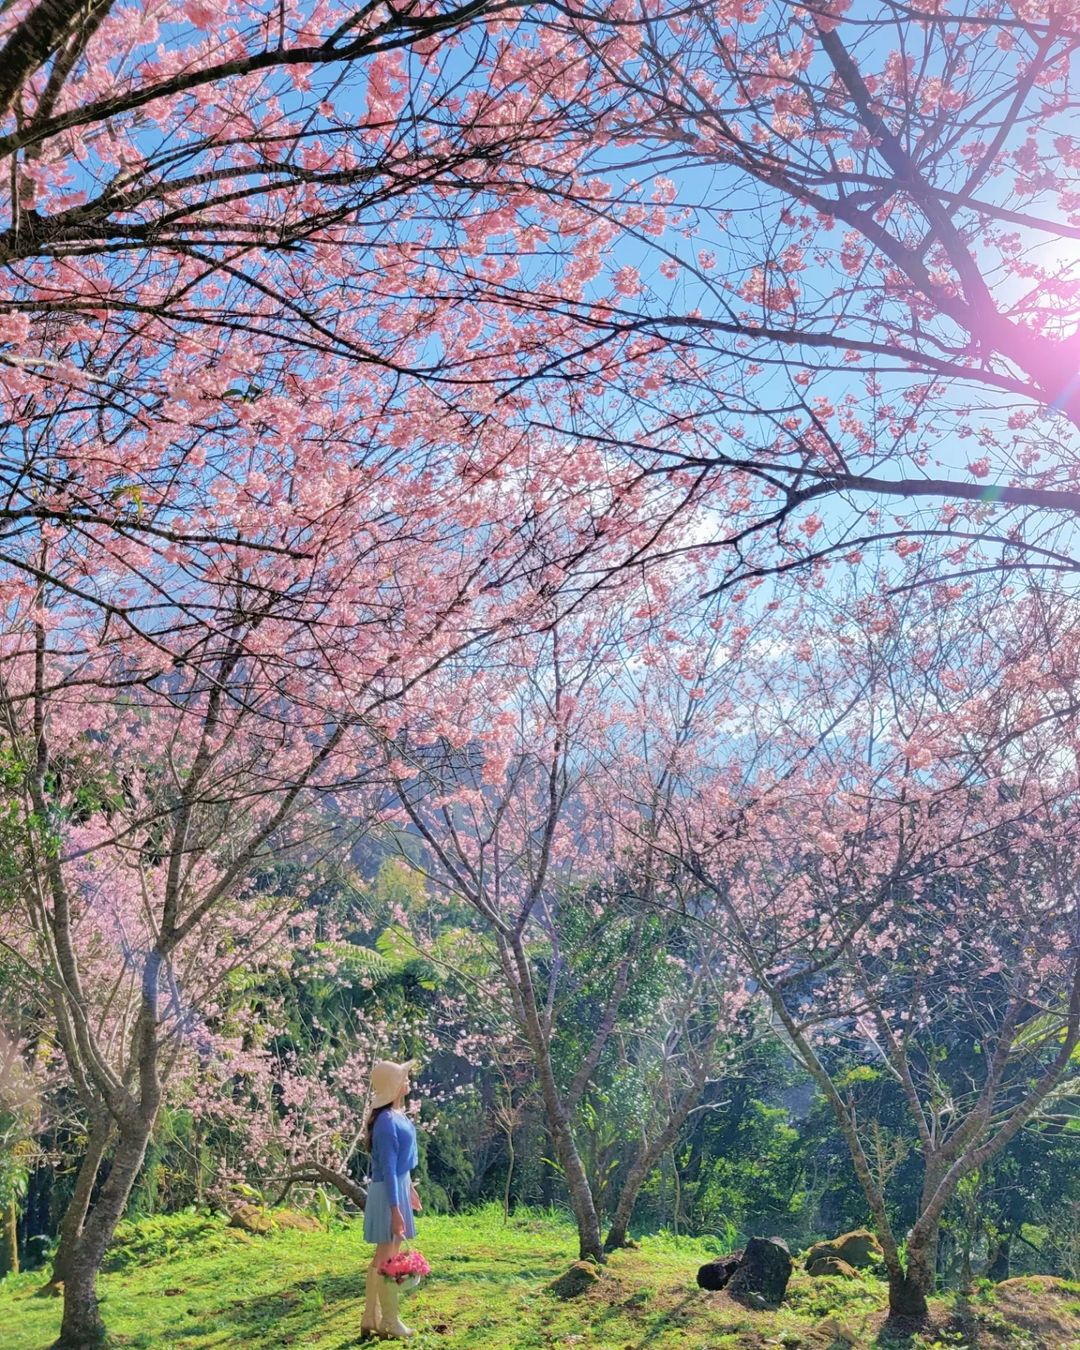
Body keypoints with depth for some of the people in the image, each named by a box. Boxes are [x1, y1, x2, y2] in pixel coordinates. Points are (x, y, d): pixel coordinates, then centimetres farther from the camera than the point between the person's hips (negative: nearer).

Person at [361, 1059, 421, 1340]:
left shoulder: (396, 1114, 6)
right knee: (389, 1257, 3)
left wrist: (409, 1186, 25)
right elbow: (387, 1169, -23)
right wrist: (395, 1209, -22)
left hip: (398, 1186, 10)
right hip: (389, 1192, -10)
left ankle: (372, 1319, 27)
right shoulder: (387, 1121, -23)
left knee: (383, 1256, 17)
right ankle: (389, 1321, 17)